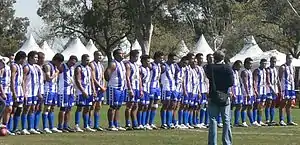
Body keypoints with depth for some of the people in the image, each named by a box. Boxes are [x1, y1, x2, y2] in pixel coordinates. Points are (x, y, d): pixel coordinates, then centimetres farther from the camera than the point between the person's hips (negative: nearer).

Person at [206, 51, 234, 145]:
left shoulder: (210, 67, -5)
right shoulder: (227, 68, -6)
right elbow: (231, 82, -8)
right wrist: (224, 86, 7)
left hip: (213, 96, 0)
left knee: (213, 120, 4)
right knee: (226, 120, 7)